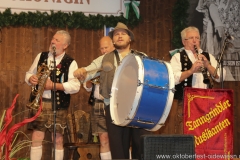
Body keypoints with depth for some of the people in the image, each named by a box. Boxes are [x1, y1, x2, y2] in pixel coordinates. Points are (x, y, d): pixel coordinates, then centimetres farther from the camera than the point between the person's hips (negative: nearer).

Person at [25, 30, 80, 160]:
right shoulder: (41, 56, 10)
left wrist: (54, 85, -19)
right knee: (36, 137, 0)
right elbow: (29, 73, 18)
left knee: (58, 138, 5)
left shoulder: (70, 63, -3)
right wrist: (31, 78, -6)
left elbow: (75, 86, -11)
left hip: (58, 105, -2)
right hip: (39, 102, 3)